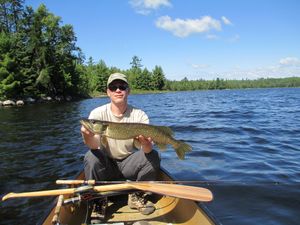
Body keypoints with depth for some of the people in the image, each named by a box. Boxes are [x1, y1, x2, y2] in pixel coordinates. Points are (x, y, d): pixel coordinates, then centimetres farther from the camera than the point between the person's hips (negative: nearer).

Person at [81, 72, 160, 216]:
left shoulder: (139, 115, -13)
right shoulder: (98, 113, -13)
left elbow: (147, 149, -24)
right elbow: (94, 146, -25)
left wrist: (145, 142, -48)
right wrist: (88, 136, -48)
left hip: (129, 163, 1)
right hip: (105, 164, 0)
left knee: (152, 156, -23)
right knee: (91, 157, -29)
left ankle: (136, 196, 0)